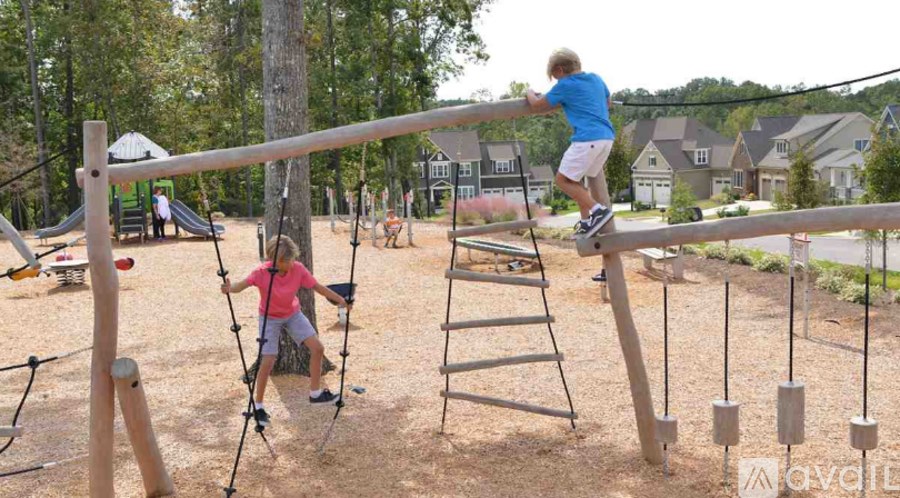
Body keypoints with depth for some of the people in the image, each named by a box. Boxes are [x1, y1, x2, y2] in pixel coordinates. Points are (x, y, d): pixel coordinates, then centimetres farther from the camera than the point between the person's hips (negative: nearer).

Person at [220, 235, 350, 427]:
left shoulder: (298, 269, -20)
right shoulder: (262, 273, -29)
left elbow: (318, 287, -13)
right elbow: (242, 285, -39)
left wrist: (341, 300, -19)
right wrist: (230, 288, -62)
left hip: (293, 314, 4)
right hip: (270, 318, -4)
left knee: (317, 348, -5)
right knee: (268, 362, -12)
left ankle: (315, 393, 14)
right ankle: (258, 406, 8)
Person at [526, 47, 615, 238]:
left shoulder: (565, 85, -2)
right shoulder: (596, 79, 18)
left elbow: (537, 106, 7)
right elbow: (608, 103, 36)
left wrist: (529, 93, 27)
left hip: (587, 138, -8)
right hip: (607, 137, 8)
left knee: (563, 180, 0)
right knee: (574, 179, 17)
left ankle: (598, 210, -11)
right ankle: (587, 222, 13)